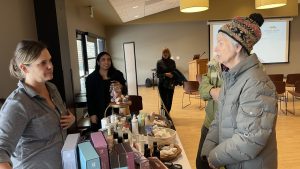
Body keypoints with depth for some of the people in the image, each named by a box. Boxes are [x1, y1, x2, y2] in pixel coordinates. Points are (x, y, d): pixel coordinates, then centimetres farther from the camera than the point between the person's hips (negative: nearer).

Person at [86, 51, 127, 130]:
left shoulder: (118, 74, 2)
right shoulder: (91, 78, -2)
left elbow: (125, 91, 9)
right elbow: (89, 98, -1)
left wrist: (121, 87, -13)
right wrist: (92, 114, -6)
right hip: (100, 113, -1)